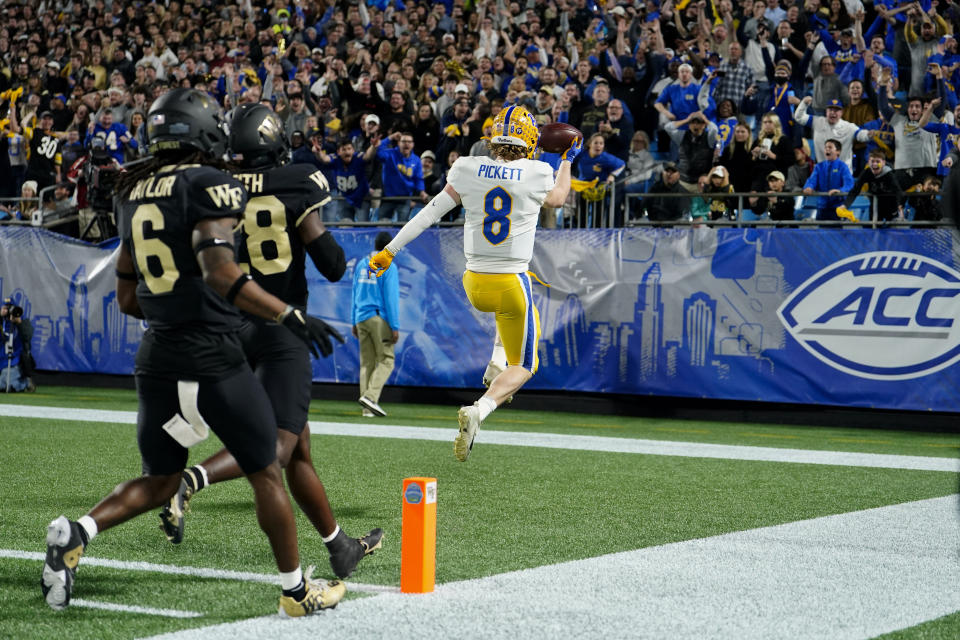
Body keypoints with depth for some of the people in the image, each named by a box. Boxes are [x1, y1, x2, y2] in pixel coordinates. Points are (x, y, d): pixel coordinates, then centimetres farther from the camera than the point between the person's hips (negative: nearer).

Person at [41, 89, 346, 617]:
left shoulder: (134, 195, 12)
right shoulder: (210, 187, -10)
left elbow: (127, 300, 16)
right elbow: (219, 272, -25)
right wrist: (290, 315, -25)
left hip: (156, 357, 7)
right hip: (212, 360, -7)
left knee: (157, 482, 17)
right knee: (266, 474, 10)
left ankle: (75, 533, -7)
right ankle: (296, 591, 19)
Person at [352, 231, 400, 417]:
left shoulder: (361, 265, 12)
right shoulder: (388, 267, -6)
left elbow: (355, 295, 15)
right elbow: (391, 297, -11)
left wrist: (354, 323, 20)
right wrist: (395, 327, -11)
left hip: (362, 318, 6)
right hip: (380, 318, -6)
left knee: (366, 362, 8)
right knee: (386, 360, -1)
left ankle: (368, 409, 5)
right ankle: (370, 396, -19)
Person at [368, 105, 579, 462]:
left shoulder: (468, 170, -5)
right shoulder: (538, 175, -11)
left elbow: (430, 213, -3)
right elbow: (556, 199, 13)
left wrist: (390, 250, 4)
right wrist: (568, 160, 29)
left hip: (474, 285, 4)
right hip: (511, 284, -4)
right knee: (523, 368, 9)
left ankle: (498, 360, 24)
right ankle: (479, 410, -18)